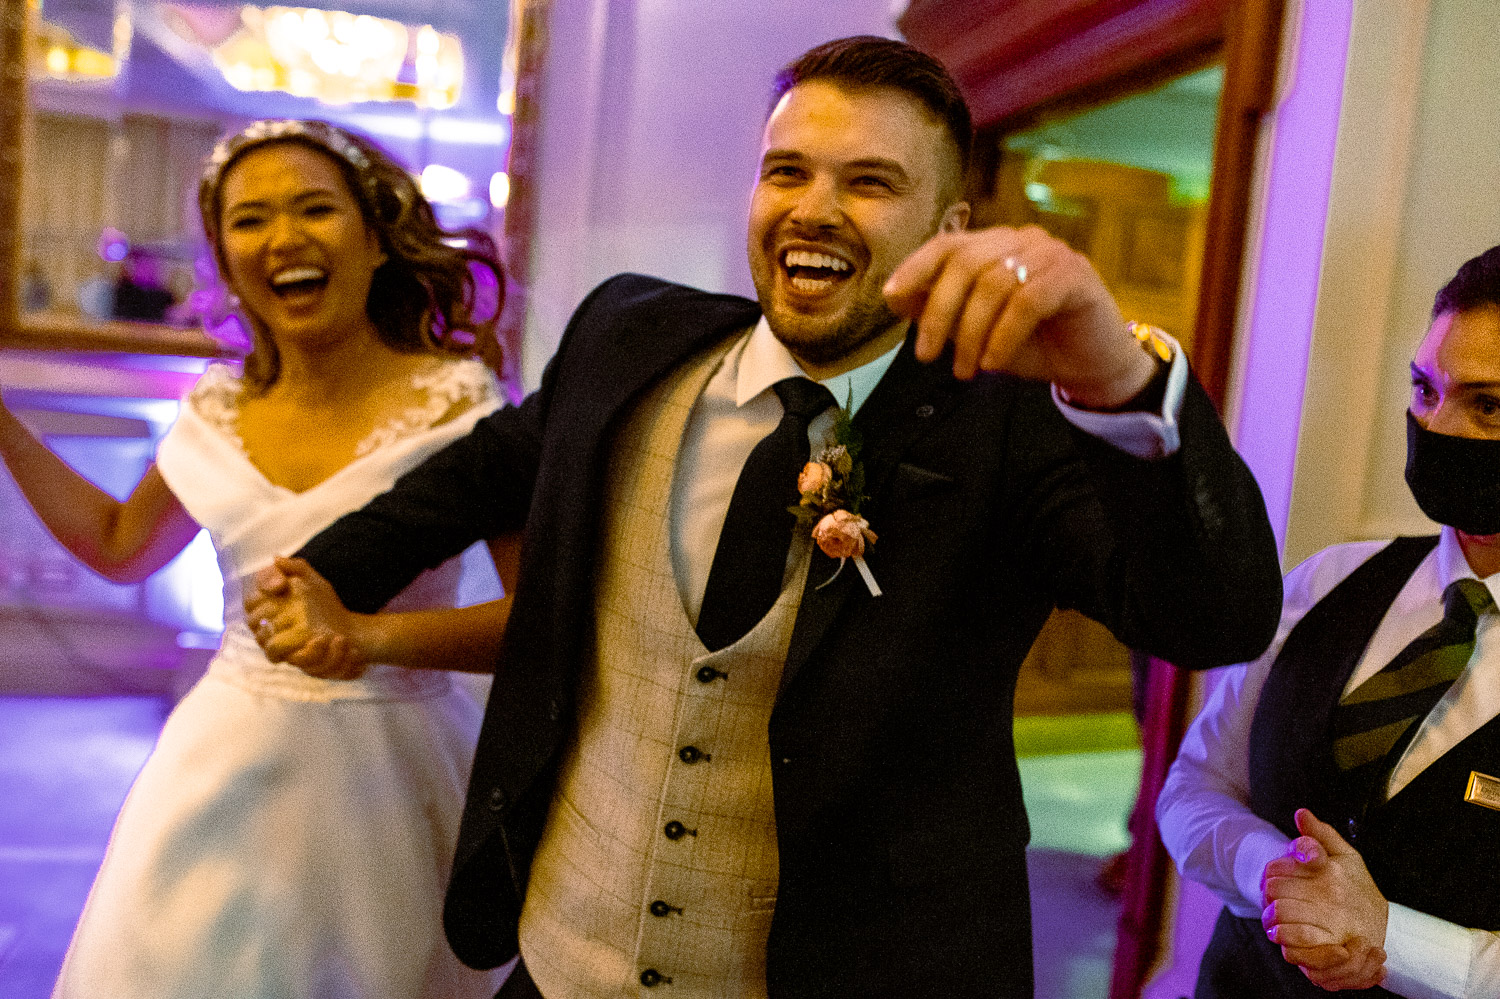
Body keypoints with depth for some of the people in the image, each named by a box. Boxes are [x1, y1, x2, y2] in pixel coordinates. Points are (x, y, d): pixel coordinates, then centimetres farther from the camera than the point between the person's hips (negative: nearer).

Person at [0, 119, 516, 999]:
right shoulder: (218, 409, 1)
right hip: (226, 767, 4)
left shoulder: (454, 401, -14)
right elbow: (121, 547, 18)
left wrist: (369, 635, -31)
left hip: (387, 775, -4)